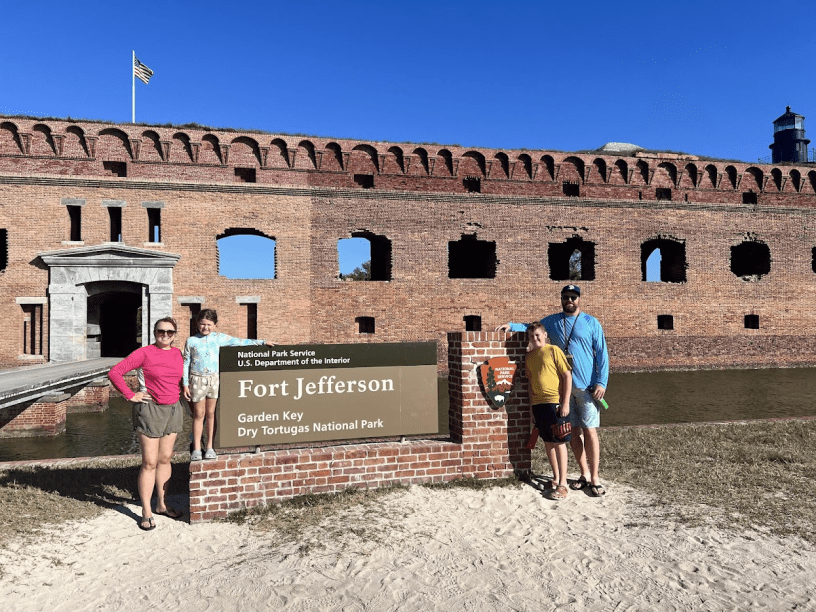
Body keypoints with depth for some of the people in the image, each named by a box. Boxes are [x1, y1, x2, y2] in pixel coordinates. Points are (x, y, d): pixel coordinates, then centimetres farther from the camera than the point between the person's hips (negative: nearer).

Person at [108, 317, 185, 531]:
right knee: (150, 462, 0)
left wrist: (181, 392, 8)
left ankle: (162, 504, 27)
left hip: (173, 409, 5)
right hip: (151, 409, -5)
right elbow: (114, 373, -11)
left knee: (165, 459, 14)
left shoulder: (178, 354, 5)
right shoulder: (144, 353, -10)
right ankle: (146, 513, 11)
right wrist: (131, 395, -10)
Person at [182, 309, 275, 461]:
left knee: (211, 414, 7)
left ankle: (210, 447, 17)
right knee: (199, 415, 5)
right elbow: (186, 363, 3)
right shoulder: (191, 341, 1)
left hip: (214, 379, 1)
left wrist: (262, 342, 3)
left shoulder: (219, 338, 4)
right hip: (197, 380, -1)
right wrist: (185, 384, 0)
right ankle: (196, 449, 14)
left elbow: (240, 342, 6)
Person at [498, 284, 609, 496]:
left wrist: (601, 382, -9)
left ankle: (594, 478, 6)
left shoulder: (591, 323, 1)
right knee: (573, 431, 9)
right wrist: (511, 326, 1)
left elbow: (602, 354, -1)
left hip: (586, 386, -3)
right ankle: (584, 474, 21)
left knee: (589, 431, -4)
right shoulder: (552, 321, 10)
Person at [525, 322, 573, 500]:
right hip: (538, 404, 6)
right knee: (548, 442, 12)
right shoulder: (529, 356, 12)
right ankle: (556, 477, 25)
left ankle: (562, 484, 3)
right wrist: (531, 406, 15)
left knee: (559, 442, -2)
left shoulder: (553, 350, -5)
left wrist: (565, 402, -12)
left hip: (555, 402, -6)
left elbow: (567, 376, -7)